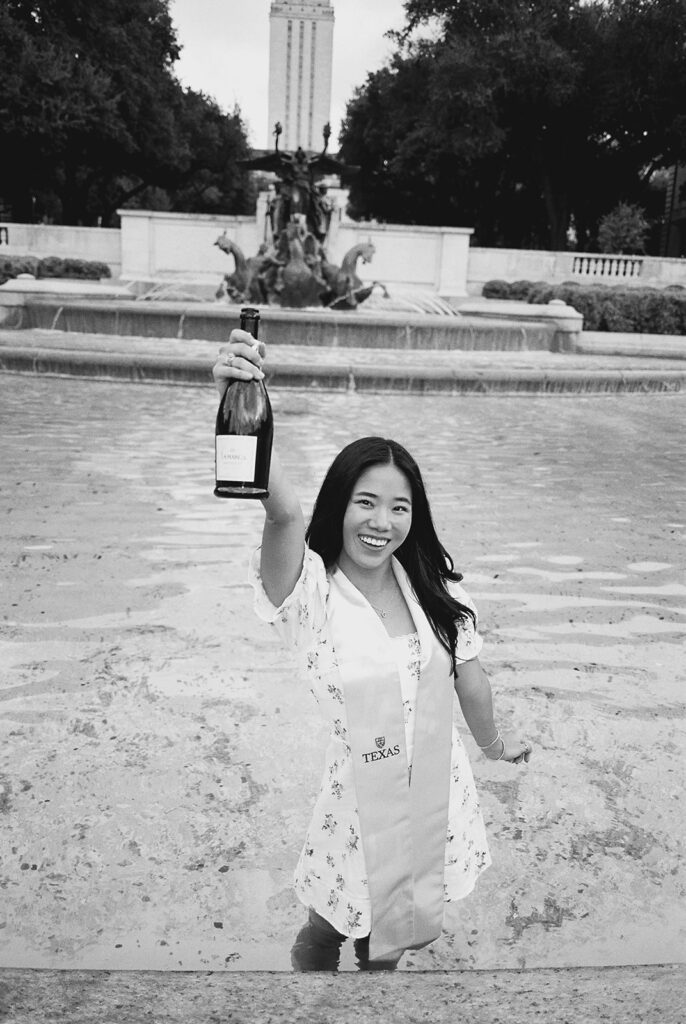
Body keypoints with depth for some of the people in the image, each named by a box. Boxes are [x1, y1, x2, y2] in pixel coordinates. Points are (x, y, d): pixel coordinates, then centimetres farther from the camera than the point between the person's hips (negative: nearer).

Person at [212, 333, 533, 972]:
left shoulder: (433, 590, -7)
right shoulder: (312, 594, -22)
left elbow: (468, 678, 4)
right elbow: (284, 513, -41)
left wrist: (492, 744, 18)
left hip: (438, 788, 4)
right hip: (361, 795, -3)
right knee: (329, 934, 16)